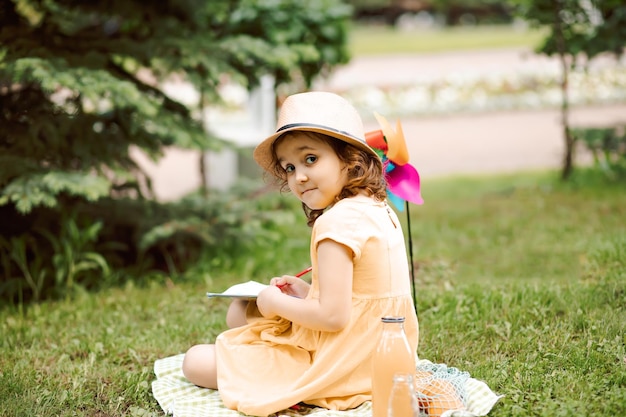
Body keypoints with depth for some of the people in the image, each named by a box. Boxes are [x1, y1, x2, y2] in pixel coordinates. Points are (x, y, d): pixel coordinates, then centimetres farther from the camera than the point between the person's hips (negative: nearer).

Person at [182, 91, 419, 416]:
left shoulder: (337, 222, -23)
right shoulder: (381, 211, 6)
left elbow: (333, 316, -27)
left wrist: (277, 303, -11)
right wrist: (309, 293, 9)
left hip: (337, 367, -10)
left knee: (196, 363, -5)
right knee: (238, 311, 22)